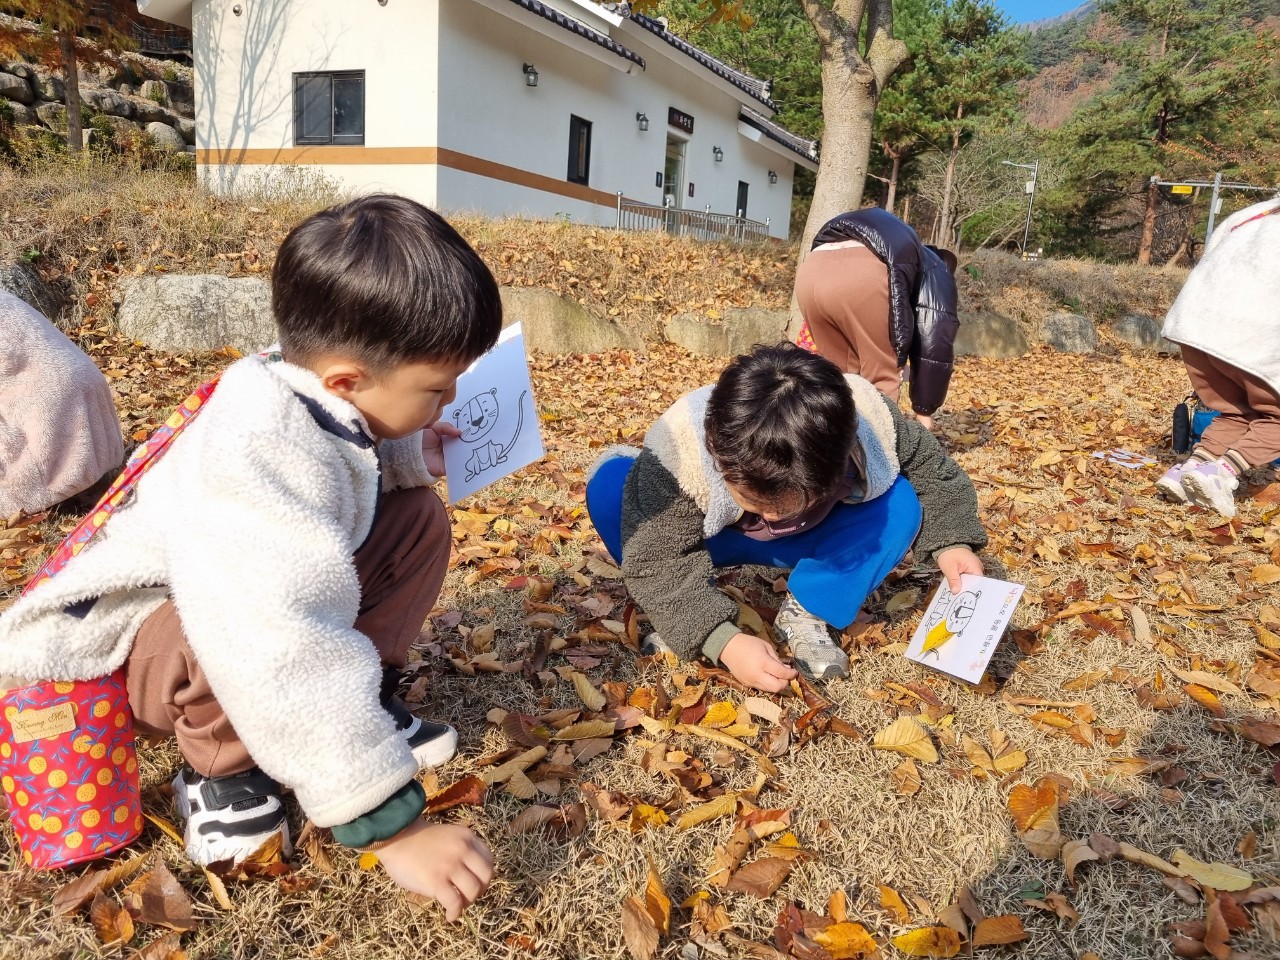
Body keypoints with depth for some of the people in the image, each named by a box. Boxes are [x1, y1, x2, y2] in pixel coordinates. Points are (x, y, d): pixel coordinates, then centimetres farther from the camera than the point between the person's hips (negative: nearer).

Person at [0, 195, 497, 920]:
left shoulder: (315, 393, -13)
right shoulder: (262, 461, -41)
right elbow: (290, 660, -50)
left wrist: (402, 458, -8)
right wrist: (395, 825, -46)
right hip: (139, 636, -8)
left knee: (417, 516, -6)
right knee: (249, 622, -41)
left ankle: (363, 698, 3)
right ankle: (219, 770, -10)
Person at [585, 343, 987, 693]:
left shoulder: (870, 423, -32)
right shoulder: (677, 448, -40)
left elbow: (926, 464, -10)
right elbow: (656, 560, -32)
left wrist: (950, 540, -22)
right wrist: (723, 640, -42)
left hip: (808, 542, 2)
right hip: (713, 537, -1)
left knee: (900, 503, -26)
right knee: (611, 484, -30)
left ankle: (804, 613, -11)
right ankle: (684, 612, -11)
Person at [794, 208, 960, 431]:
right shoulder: (937, 272, 30)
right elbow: (934, 346, 20)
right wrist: (924, 411, 26)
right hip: (862, 274, -6)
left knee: (840, 374, 22)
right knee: (882, 377, 10)